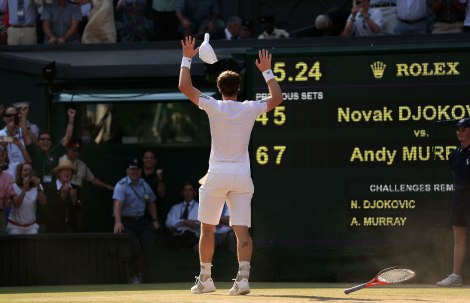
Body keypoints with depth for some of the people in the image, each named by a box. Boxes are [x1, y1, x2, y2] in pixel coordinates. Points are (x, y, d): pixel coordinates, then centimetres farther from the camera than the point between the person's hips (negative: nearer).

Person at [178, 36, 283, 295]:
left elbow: (184, 86, -2)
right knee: (242, 230, -3)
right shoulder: (250, 109, 0)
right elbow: (277, 98, 18)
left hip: (217, 175, -1)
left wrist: (187, 58, 8)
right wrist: (266, 71, 24)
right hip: (242, 176, 2)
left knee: (207, 228, 12)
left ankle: (205, 278, 15)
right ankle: (243, 276, -18)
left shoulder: (214, 107, -6)